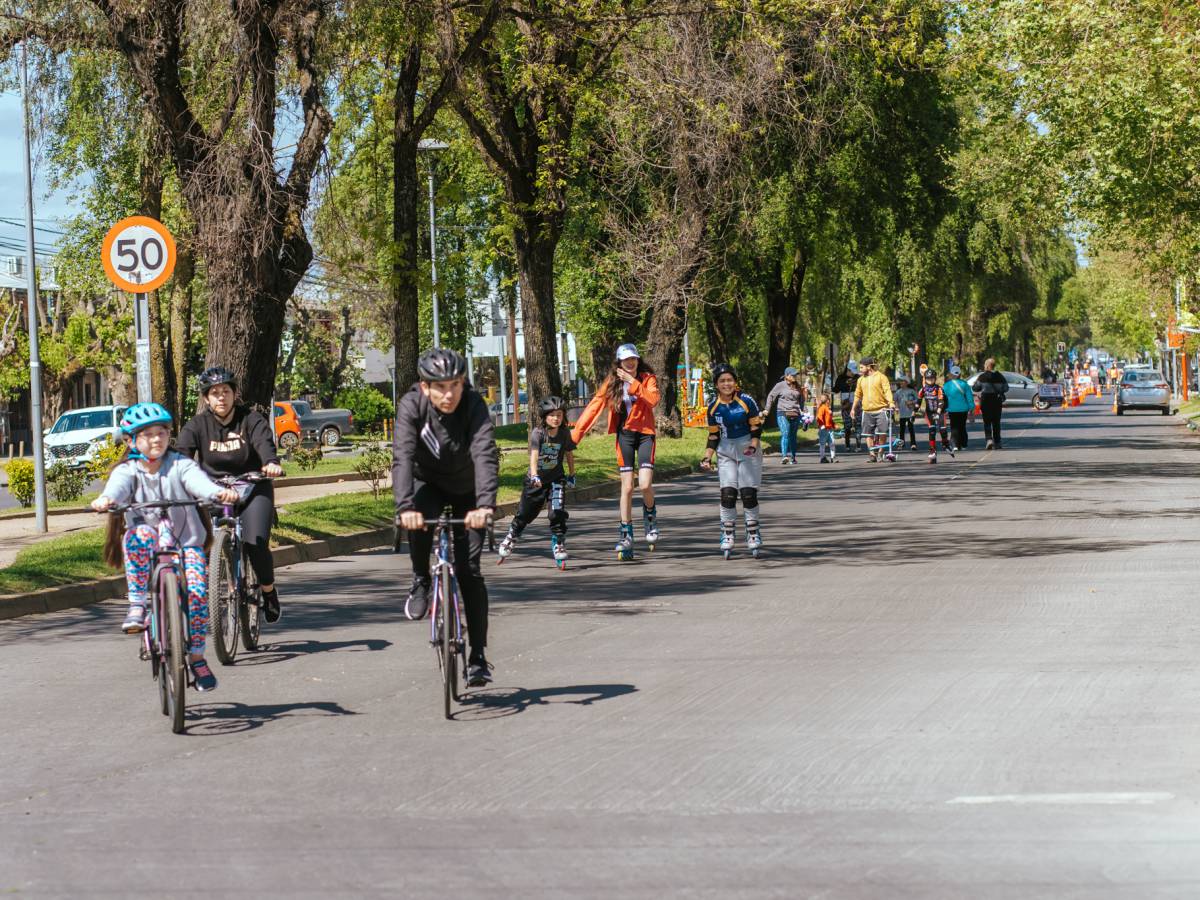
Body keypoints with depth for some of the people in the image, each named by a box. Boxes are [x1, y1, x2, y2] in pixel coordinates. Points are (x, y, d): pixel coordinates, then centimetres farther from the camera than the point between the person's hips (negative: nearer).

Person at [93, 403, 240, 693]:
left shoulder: (180, 465, -1)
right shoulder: (127, 471, 0)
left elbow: (197, 481, -21)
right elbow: (118, 486, -23)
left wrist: (218, 492, -45)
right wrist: (106, 499, -48)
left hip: (186, 541, 0)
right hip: (149, 548, 0)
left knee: (197, 591, -23)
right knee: (138, 534, -36)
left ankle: (197, 658, -5)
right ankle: (137, 607, -29)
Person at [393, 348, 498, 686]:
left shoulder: (474, 406, -29)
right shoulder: (411, 405, -27)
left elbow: (485, 456, -41)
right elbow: (402, 456, -38)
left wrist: (485, 504, -57)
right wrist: (405, 505, -54)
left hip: (466, 490, 0)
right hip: (428, 483, 0)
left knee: (469, 570, -8)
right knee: (418, 521, -34)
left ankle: (478, 657, -1)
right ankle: (420, 581, -5)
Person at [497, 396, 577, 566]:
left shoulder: (564, 434, -8)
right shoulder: (537, 433, -18)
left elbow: (569, 454, 9)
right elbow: (534, 454, -30)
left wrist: (571, 475, 17)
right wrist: (534, 476, -44)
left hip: (556, 478, 1)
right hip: (536, 479, -1)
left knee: (558, 512, -16)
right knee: (524, 513, 13)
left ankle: (558, 543, -1)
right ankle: (511, 537, 36)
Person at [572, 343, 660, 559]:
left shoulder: (648, 378, -2)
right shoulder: (613, 382, 4)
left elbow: (653, 400, -21)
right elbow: (595, 406, 0)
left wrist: (633, 382, -23)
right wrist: (576, 433, -5)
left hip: (645, 433, -2)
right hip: (625, 434, 2)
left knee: (645, 484, -15)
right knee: (627, 487, 0)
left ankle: (650, 519, 15)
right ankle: (626, 536, 6)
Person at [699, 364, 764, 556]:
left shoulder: (746, 401, -11)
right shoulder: (714, 407, 0)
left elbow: (756, 427, -6)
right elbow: (713, 436, 7)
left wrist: (753, 446, -20)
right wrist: (707, 458, -2)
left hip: (747, 449, -2)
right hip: (726, 452, 2)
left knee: (749, 493, -6)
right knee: (727, 493, -7)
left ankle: (753, 533, 7)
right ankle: (727, 535, 0)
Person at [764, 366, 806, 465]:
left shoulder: (797, 386, 14)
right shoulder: (780, 385, 1)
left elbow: (802, 399, 26)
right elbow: (771, 396, 6)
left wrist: (802, 410, 16)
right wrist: (767, 409, 2)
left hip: (795, 414, 4)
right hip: (782, 413, -4)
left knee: (793, 436, 8)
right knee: (785, 434, -19)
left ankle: (793, 458, 15)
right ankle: (785, 456, -28)